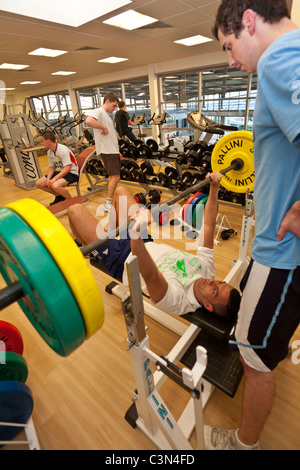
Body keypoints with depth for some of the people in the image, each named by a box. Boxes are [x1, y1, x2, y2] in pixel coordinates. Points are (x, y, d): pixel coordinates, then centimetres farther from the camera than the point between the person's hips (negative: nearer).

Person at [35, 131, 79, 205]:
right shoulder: (49, 152, 6)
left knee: (55, 185, -36)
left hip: (72, 173, -9)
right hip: (60, 171, 9)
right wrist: (48, 179, -8)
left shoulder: (63, 150, -20)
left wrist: (54, 179, -30)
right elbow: (51, 167, 11)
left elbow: (67, 168, -26)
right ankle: (59, 196, 15)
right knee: (38, 183, -1)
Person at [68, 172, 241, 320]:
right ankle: (112, 233, 36)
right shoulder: (207, 268, -15)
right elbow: (208, 227, -13)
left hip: (121, 261, -6)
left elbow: (149, 275, -54)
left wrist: (136, 233, -68)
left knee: (75, 210, -6)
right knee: (121, 190, 12)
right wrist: (214, 189, -17)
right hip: (146, 244, 7)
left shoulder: (178, 300, -34)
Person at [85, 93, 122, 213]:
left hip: (112, 150, 10)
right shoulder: (98, 112, -7)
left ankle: (110, 200, 20)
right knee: (115, 177, -13)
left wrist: (117, 151, 21)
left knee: (113, 176, 11)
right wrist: (103, 127, -19)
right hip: (107, 151, -10)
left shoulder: (106, 115, 23)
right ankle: (107, 204, -6)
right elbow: (89, 121, -30)